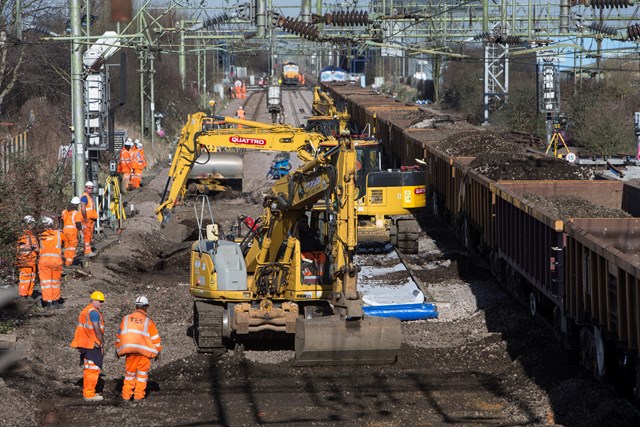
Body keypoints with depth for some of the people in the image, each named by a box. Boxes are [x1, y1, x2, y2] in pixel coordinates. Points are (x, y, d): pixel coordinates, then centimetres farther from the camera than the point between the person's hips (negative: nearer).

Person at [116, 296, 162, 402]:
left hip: (129, 350, 2)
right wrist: (158, 351, 14)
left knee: (129, 373, 13)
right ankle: (139, 395, 8)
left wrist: (118, 349, 24)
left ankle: (126, 395, 13)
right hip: (144, 352, -2)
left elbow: (119, 334, 13)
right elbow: (155, 338, 1)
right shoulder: (148, 321, -1)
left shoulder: (126, 319, 7)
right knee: (142, 373, 10)